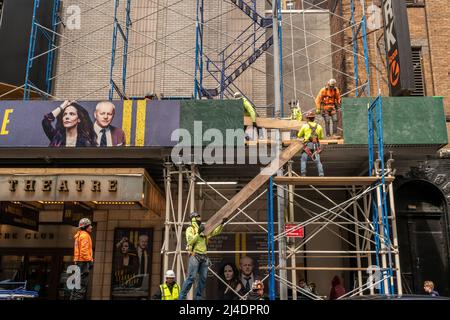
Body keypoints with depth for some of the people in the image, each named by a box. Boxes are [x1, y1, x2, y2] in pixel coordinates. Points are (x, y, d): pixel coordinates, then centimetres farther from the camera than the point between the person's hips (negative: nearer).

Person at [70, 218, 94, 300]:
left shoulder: (79, 235, 20)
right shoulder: (84, 235, -11)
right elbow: (84, 250, -21)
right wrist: (90, 260, -19)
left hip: (79, 261, 10)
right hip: (84, 261, -10)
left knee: (78, 282, 15)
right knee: (83, 282, -10)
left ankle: (73, 298, 19)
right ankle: (78, 298, -12)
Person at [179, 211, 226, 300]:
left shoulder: (204, 230, 19)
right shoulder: (190, 229, 2)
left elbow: (215, 232, 19)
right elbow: (190, 241, -12)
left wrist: (222, 224, 8)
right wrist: (198, 233, -18)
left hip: (204, 256, 6)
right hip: (195, 255, -6)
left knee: (203, 278, 4)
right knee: (191, 277, -11)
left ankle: (198, 297, 13)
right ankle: (182, 296, -6)